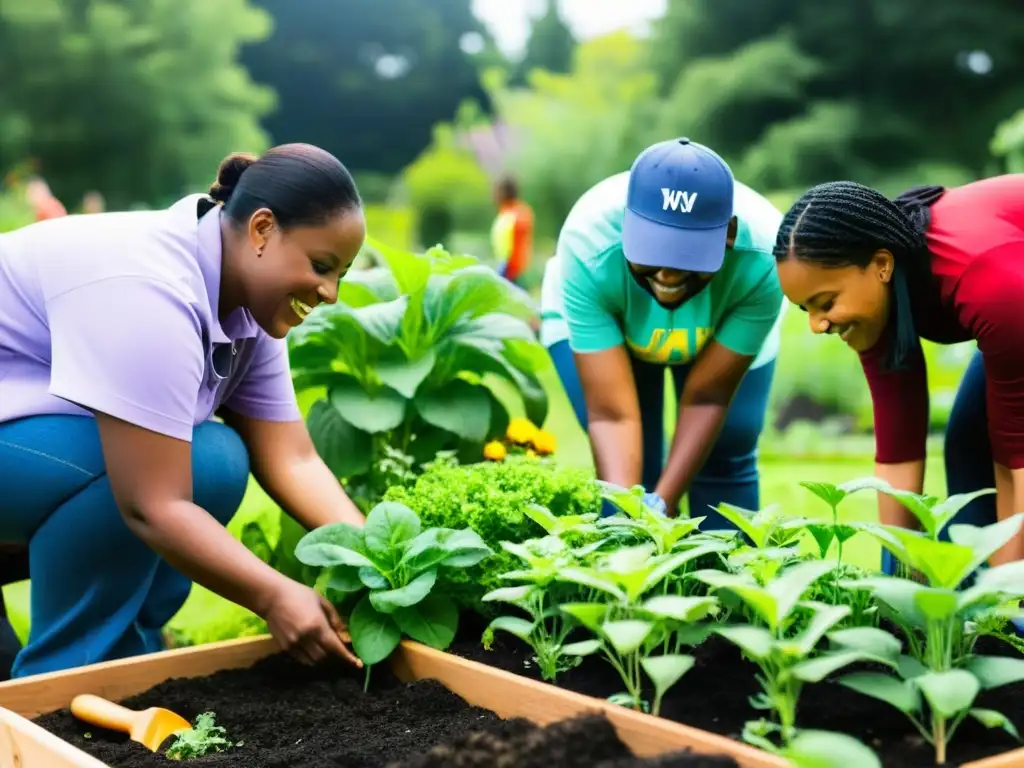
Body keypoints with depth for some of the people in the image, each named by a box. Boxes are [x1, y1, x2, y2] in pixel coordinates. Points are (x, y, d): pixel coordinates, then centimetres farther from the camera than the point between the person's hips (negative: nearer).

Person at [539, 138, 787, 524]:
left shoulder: (763, 257, -39)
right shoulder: (588, 248, -41)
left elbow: (707, 398, -29)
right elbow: (611, 413, -39)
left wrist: (661, 504, -37)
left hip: (727, 325, 1)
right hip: (596, 318, -1)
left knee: (727, 457, -6)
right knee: (629, 467, -12)